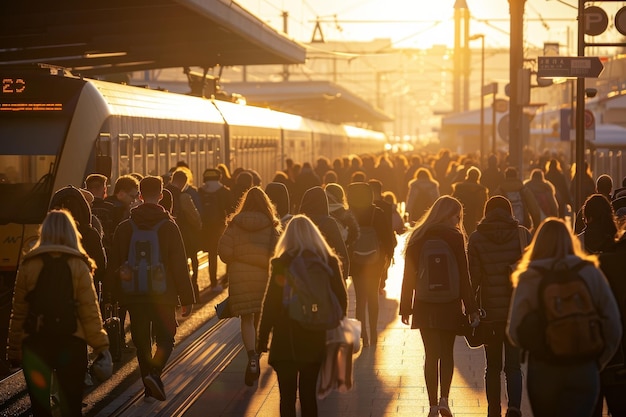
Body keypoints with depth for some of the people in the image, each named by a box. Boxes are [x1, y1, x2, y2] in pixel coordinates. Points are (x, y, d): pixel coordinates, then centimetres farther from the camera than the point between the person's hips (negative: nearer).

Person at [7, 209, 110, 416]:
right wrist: (101, 345, 1)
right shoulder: (79, 266, -3)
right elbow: (90, 311, -6)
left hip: (35, 343, 1)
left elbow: (18, 312, 2)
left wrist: (14, 349, 9)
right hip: (71, 343, -1)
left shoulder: (28, 265, 0)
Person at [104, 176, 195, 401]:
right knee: (165, 339, 7)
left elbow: (114, 265, 5)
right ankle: (155, 372, -18)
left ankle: (149, 387, 14)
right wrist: (187, 298, 0)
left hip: (134, 296, 2)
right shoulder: (169, 226, -6)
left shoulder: (124, 227, 2)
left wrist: (117, 294, 16)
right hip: (163, 295, -2)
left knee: (142, 342, 13)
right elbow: (180, 266, -6)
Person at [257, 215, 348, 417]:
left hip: (286, 341, -3)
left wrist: (262, 339, -1)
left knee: (287, 396, 3)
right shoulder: (329, 262, -1)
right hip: (316, 340, 3)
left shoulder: (282, 263, -9)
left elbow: (270, 304, -8)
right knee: (308, 393, 14)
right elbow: (341, 299, 4)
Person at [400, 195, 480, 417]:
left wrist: (405, 307, 10)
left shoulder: (417, 237, 3)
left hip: (425, 305, 2)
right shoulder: (454, 237, -7)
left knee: (431, 355, 8)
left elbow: (408, 275, 4)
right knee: (447, 353, 12)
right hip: (449, 305, -2)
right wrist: (471, 309, -6)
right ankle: (444, 399, -2)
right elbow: (463, 275, -9)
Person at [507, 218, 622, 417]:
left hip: (543, 371, 0)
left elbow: (515, 332, -9)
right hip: (583, 371, 0)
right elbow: (613, 327, -4)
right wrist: (598, 361, 10)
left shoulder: (528, 279, -6)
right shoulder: (591, 273, -1)